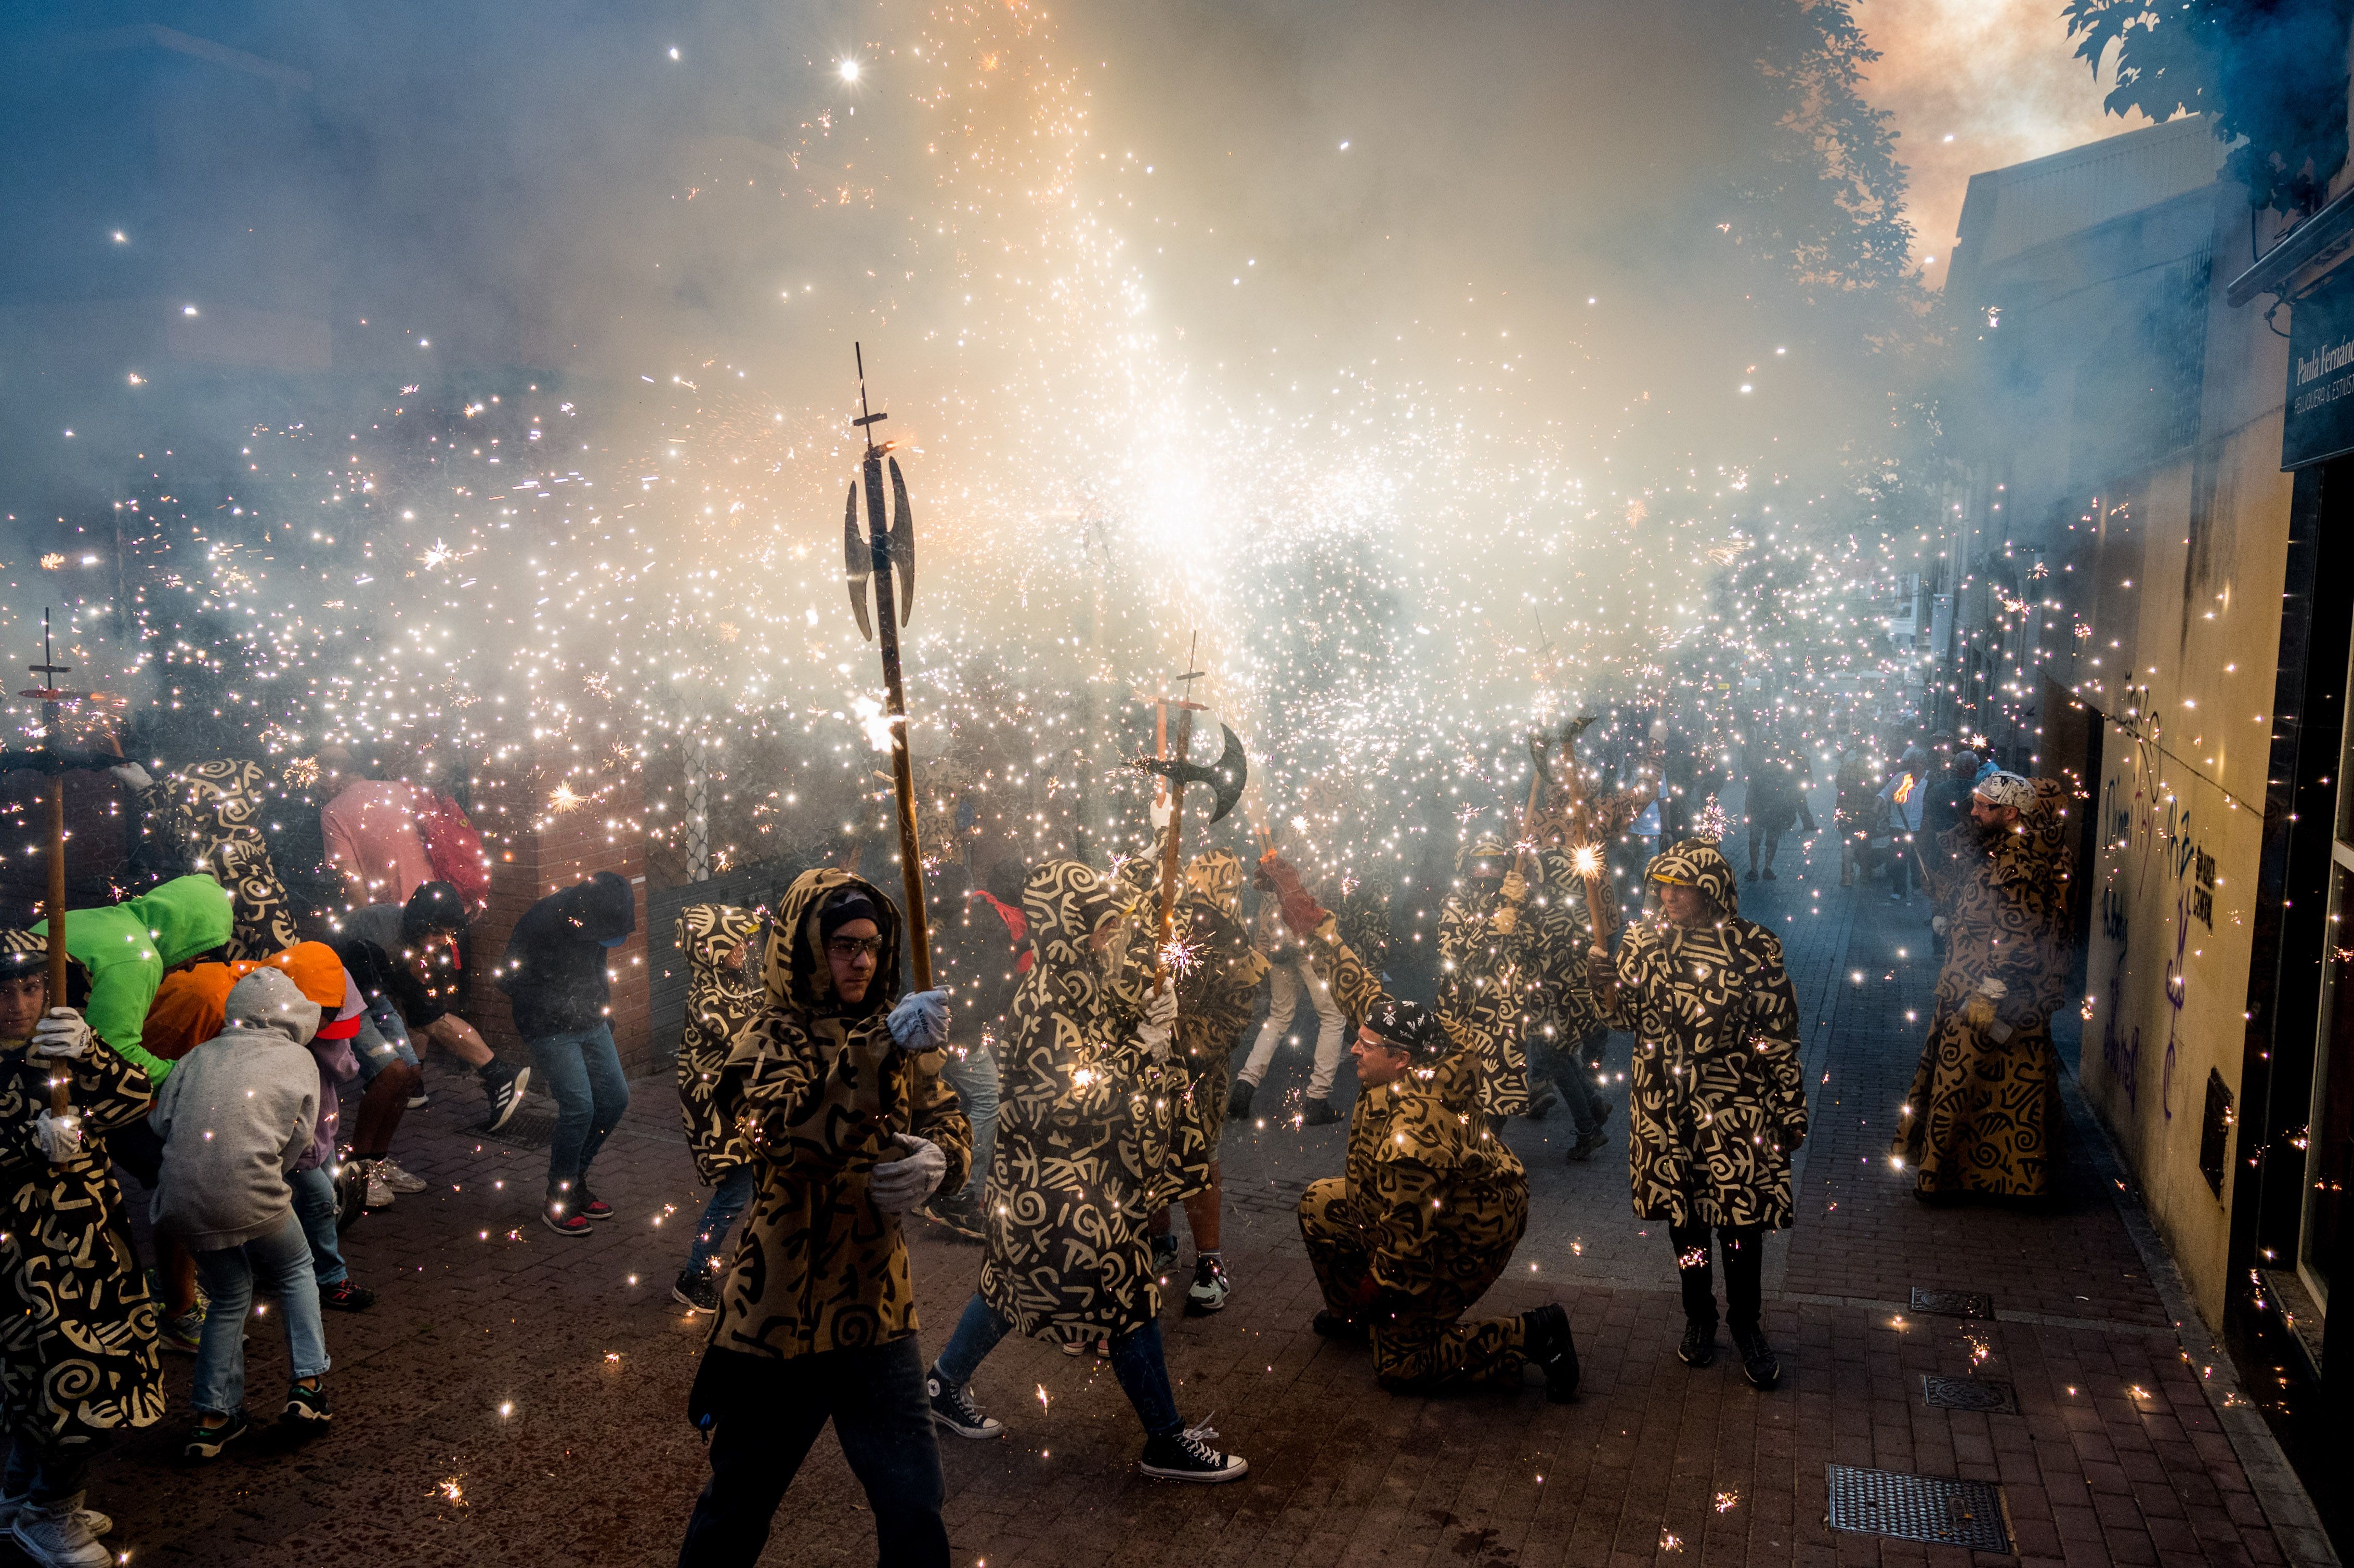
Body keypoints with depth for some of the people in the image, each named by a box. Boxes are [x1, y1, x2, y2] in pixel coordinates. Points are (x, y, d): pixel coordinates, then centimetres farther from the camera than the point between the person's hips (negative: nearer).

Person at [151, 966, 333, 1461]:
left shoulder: (199, 1056, 14)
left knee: (229, 1298, 22)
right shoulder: (298, 1061, 6)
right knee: (295, 1273, 22)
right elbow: (297, 1142, 5)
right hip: (251, 1196, -4)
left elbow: (160, 1120, 8)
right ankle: (308, 1385, 14)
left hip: (183, 1198, 4)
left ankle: (214, 1418, 20)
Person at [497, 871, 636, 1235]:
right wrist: (561, 1006, -19)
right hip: (550, 1030, -7)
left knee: (615, 1096, 4)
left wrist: (602, 1006, 10)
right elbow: (510, 980, -16)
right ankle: (558, 1201, 1)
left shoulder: (596, 921, -3)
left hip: (591, 1024, 7)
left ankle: (576, 1179, 21)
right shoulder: (539, 924, -24)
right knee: (579, 1105, -15)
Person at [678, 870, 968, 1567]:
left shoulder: (894, 1034, 6)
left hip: (876, 1313, 3)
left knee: (915, 1511, 5)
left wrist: (938, 1159, -20)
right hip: (779, 1318, -3)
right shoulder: (767, 1042, -9)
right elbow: (788, 1133, -27)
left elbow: (949, 1123, 4)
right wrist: (882, 1051, -40)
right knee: (737, 1510, 14)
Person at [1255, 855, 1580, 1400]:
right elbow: (1353, 981, -10)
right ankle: (1348, 1314, 34)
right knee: (1319, 1204, 14)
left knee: (1399, 1363, 4)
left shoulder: (1410, 1145, -41)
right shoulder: (1424, 1056, -17)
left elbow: (1405, 1247, -30)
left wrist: (1373, 1295, -11)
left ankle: (1535, 1337, 4)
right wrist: (1293, 895, -9)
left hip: (1462, 1242, -9)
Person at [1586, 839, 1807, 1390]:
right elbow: (1627, 1015, 5)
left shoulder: (1756, 946, -10)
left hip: (1737, 1107, -3)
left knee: (1742, 1215, 3)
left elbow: (1780, 1036, -5)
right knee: (1682, 1211, 13)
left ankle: (1746, 1320, 26)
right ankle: (1698, 1314, 34)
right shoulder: (1644, 940, -2)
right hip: (1665, 1106, 3)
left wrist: (1791, 1114, -3)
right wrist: (1605, 986, -16)